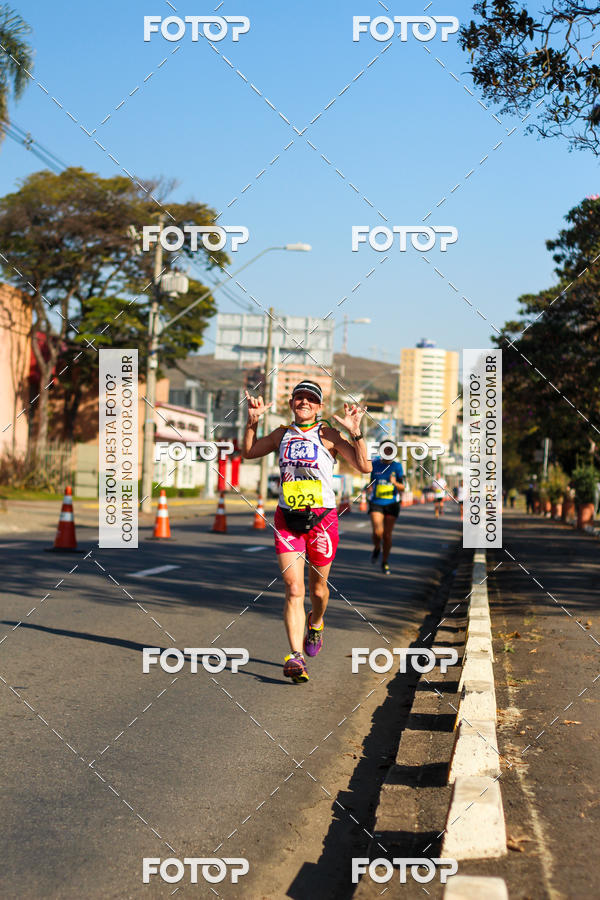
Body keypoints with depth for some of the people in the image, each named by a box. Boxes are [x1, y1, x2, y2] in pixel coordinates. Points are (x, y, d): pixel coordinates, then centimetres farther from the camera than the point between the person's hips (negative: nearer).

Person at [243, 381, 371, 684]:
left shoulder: (328, 436, -3)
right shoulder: (282, 434, 9)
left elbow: (364, 466, -9)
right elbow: (248, 452, 22)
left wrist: (355, 432, -19)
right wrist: (252, 421, 8)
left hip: (321, 518, -2)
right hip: (286, 518, 2)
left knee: (317, 588, 12)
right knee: (294, 589, -10)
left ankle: (315, 624, 45)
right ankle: (296, 657, -15)